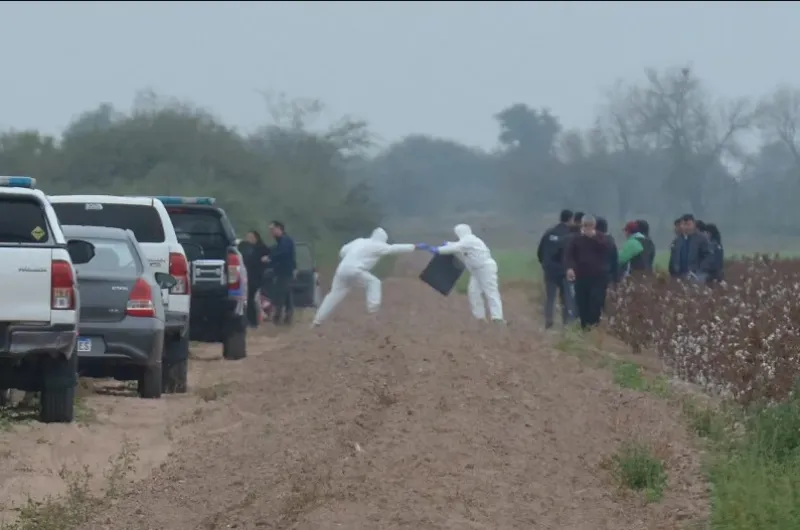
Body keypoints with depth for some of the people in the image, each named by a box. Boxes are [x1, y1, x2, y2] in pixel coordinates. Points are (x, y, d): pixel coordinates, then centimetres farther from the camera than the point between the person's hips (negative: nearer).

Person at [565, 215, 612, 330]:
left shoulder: (601, 238, 6)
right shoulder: (577, 239, 8)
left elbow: (607, 249, -12)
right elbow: (570, 255, 1)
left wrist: (594, 237, -15)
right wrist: (570, 268, -16)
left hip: (598, 276, -1)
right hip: (581, 276, 1)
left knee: (596, 301, -15)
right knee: (582, 302, 1)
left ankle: (594, 323, -16)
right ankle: (584, 325, 8)